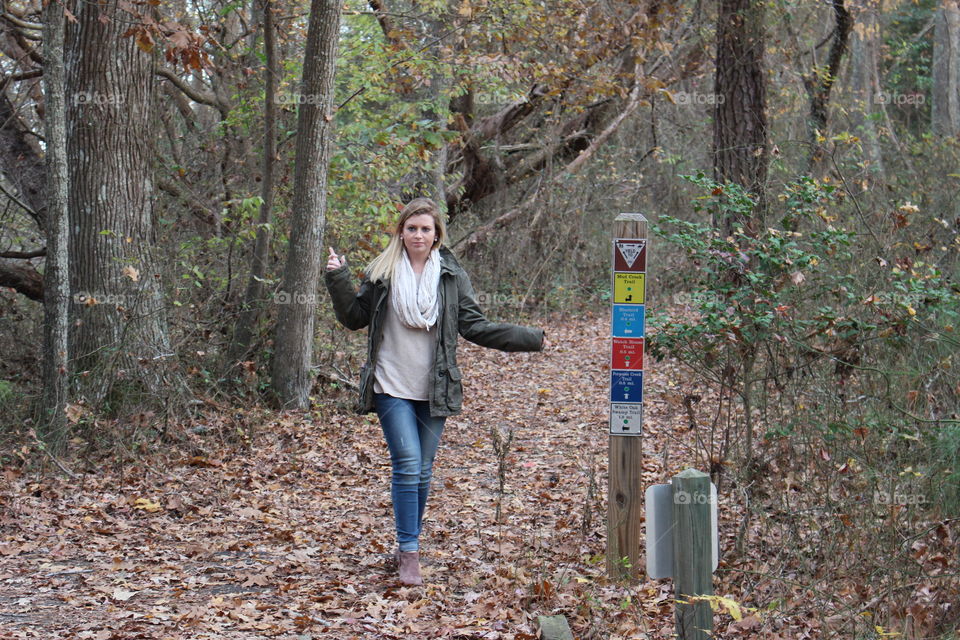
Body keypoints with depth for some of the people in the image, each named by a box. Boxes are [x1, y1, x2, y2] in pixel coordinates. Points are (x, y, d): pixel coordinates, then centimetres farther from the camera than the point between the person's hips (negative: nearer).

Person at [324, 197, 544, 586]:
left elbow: (475, 327, 4)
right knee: (407, 465, -14)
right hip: (392, 387, -2)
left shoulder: (452, 276, 4)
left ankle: (408, 548, 23)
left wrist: (529, 338, -1)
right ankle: (408, 554, -10)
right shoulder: (381, 272, 3)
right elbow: (354, 318, 9)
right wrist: (338, 279, -4)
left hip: (433, 390, 2)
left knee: (423, 471, 8)